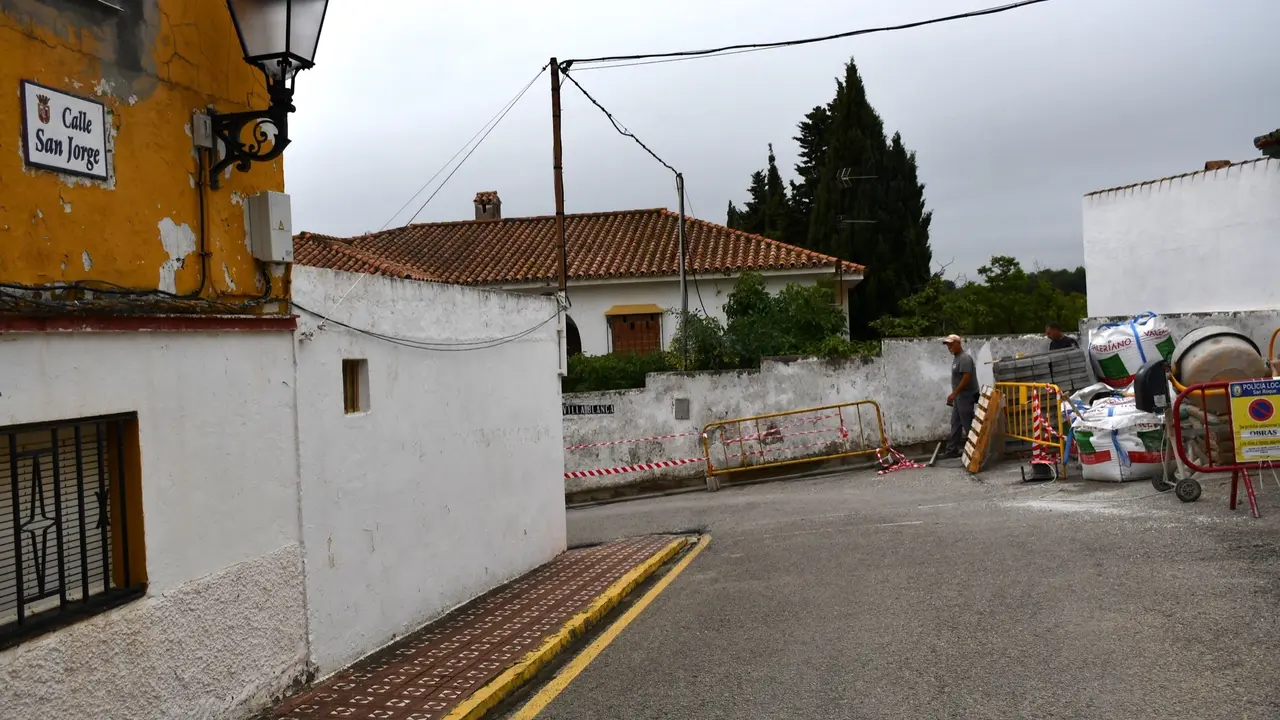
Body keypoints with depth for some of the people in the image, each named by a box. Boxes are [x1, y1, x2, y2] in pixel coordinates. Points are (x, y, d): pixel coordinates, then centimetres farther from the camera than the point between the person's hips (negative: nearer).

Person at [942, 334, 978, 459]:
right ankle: (952, 450, 17)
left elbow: (967, 378, -23)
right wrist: (954, 394, 18)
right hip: (959, 397, 10)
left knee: (968, 425, -5)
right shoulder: (956, 358, 15)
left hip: (966, 397, -10)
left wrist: (954, 393, -22)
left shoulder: (965, 358, -16)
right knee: (955, 424, 12)